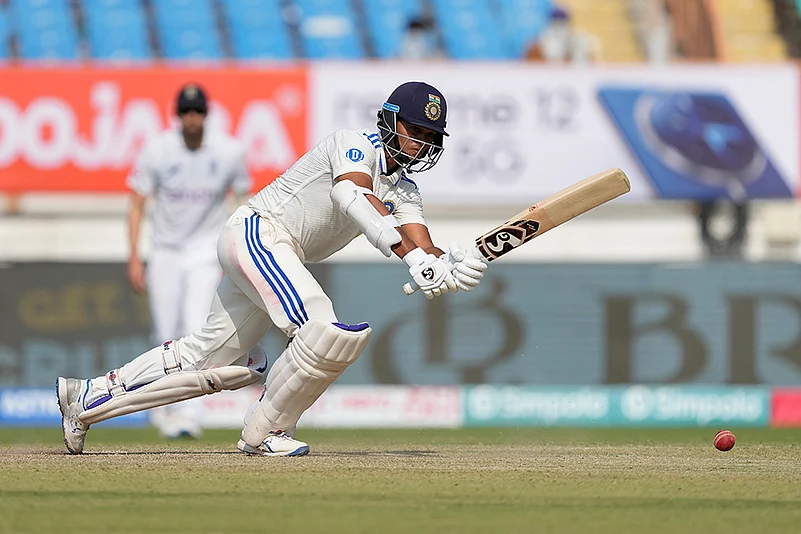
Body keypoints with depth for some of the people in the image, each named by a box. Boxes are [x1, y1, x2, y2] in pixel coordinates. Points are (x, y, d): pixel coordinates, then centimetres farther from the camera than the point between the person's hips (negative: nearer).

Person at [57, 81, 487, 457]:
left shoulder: (404, 192, 14)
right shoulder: (354, 144, -10)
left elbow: (422, 249, 1)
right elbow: (355, 199, -31)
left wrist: (451, 267, -24)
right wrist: (412, 255, -43)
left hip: (276, 259, 10)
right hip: (257, 234, -10)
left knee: (212, 358, 14)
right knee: (326, 332, -25)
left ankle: (88, 398, 22)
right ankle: (265, 431, -9)